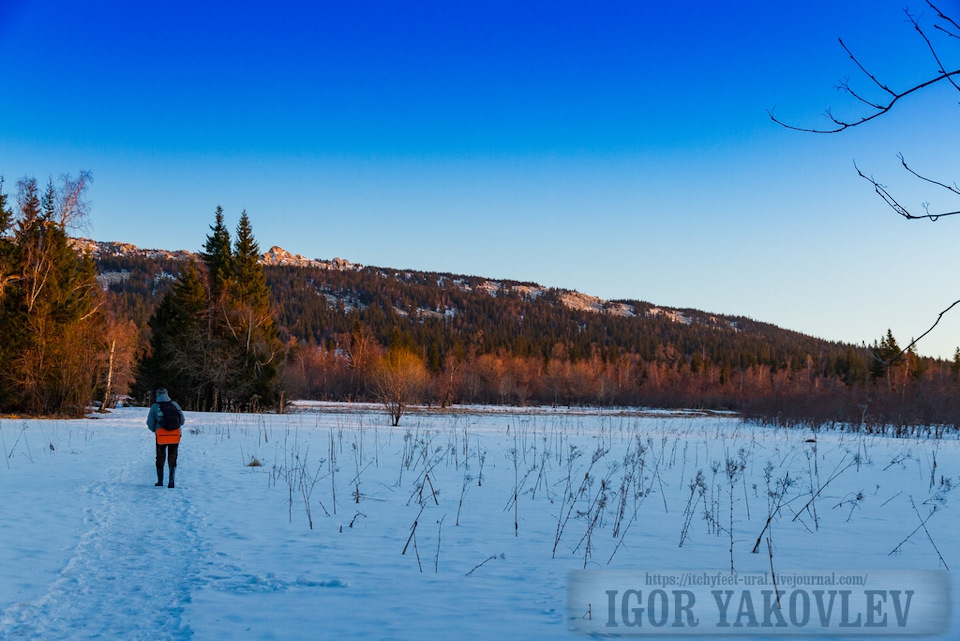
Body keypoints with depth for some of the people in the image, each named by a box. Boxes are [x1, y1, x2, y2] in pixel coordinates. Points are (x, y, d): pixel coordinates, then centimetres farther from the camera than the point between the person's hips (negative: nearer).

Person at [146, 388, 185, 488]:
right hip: (175, 435, 1)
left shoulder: (154, 407, 0)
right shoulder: (174, 404, 4)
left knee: (160, 458, 12)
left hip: (161, 435, -1)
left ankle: (160, 481, 15)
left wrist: (155, 430, 19)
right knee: (172, 458, 8)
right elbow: (182, 420, 8)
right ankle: (171, 480, -4)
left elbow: (150, 424, 0)